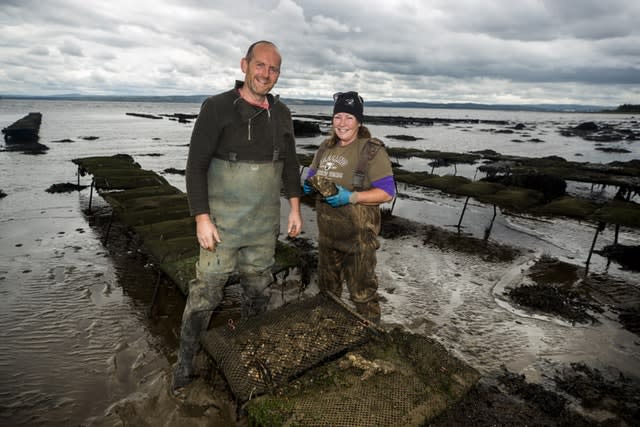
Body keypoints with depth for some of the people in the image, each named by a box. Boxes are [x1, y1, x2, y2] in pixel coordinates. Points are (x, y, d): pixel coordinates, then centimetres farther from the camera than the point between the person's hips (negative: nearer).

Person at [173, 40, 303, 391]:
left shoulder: (281, 114, 6)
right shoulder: (217, 108, -8)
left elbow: (290, 163, 13)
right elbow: (196, 166, -10)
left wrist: (295, 208, 9)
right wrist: (202, 219, -14)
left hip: (265, 225, 5)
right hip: (222, 224, -4)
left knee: (258, 289, 17)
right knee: (206, 292, 1)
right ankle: (185, 364, 22)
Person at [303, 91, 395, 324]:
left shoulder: (372, 150, -11)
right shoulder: (326, 147, 9)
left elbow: (387, 192, -15)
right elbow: (312, 175, 20)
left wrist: (351, 197, -26)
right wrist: (310, 185, -5)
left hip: (358, 235, -7)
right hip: (327, 232, 7)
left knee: (362, 293, 2)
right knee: (327, 288, 23)